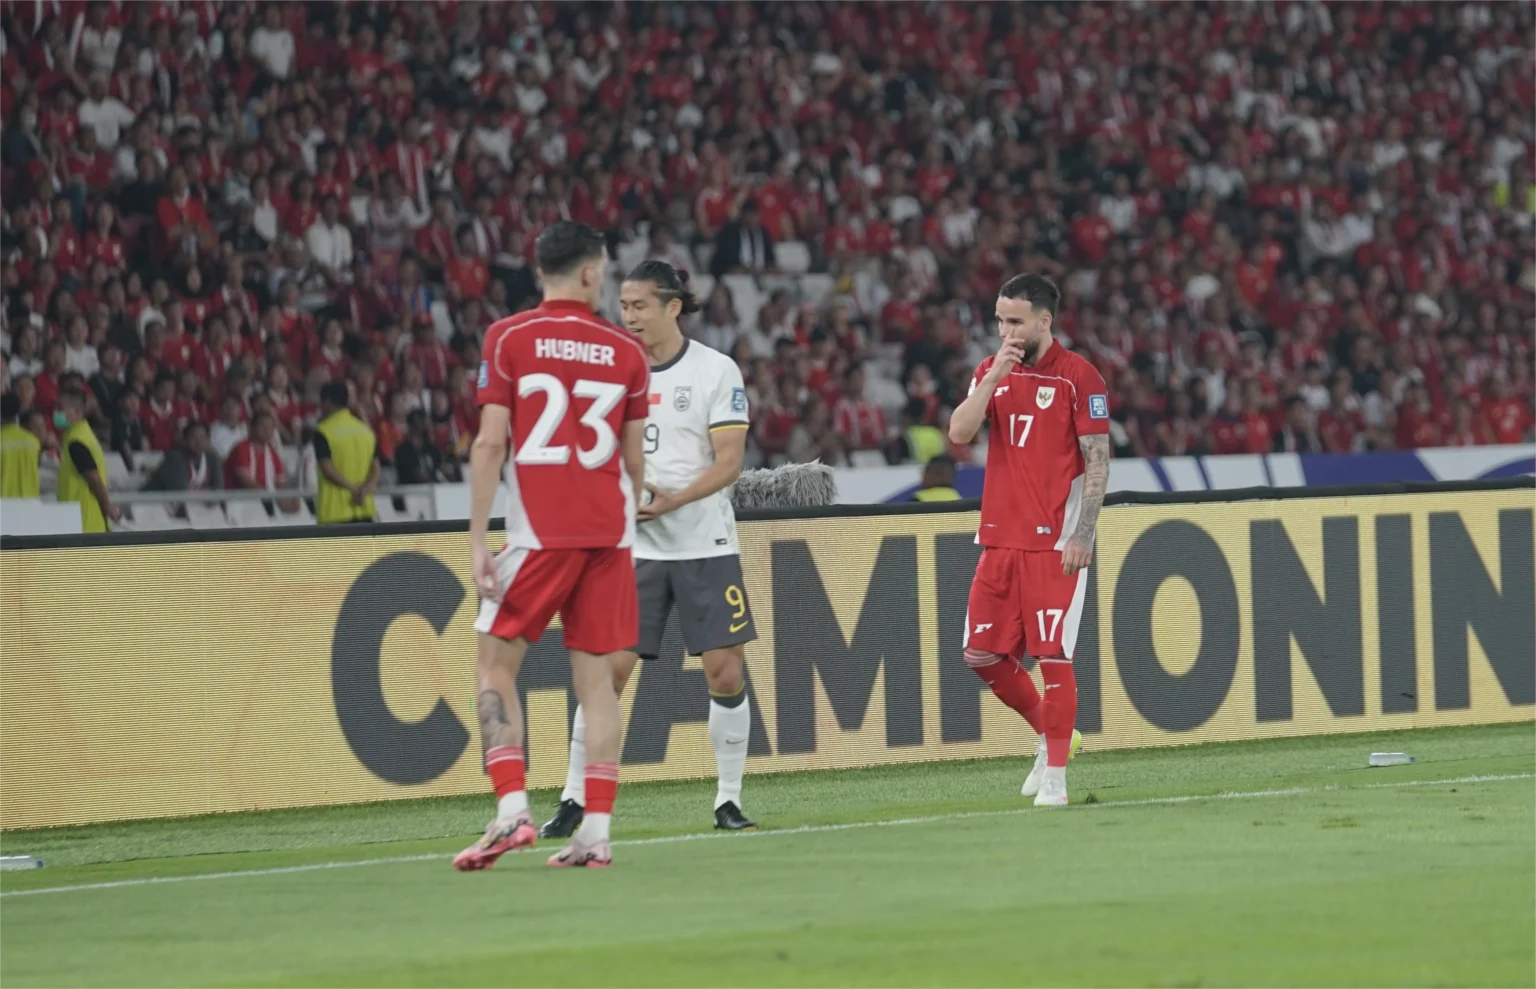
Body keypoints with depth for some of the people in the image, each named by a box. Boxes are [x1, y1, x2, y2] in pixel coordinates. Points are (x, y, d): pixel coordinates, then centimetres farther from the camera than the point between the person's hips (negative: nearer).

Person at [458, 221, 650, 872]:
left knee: (495, 666, 5)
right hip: (608, 532, 3)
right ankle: (595, 833, 3)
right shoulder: (626, 353, 6)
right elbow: (634, 460, 9)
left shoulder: (508, 339, -2)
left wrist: (478, 539, -6)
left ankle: (512, 810, -11)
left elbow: (491, 442, -7)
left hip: (538, 531, -3)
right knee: (595, 676, 6)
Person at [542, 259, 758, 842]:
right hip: (633, 547, 2)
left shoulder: (716, 371, -3)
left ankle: (728, 801, 9)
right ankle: (574, 801, 0)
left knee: (726, 672, -4)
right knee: (607, 671, -5)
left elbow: (729, 462, -9)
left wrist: (672, 500, -22)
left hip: (706, 546, -2)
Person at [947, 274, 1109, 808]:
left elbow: (1097, 460, -7)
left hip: (1055, 542, -6)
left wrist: (1084, 534, -13)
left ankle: (1055, 777, -1)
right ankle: (1049, 733, 26)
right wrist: (995, 376, -12)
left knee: (1052, 655, -7)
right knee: (982, 654, 5)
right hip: (999, 539, 6)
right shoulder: (991, 371, 11)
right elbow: (959, 432, -2)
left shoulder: (1078, 376, -5)